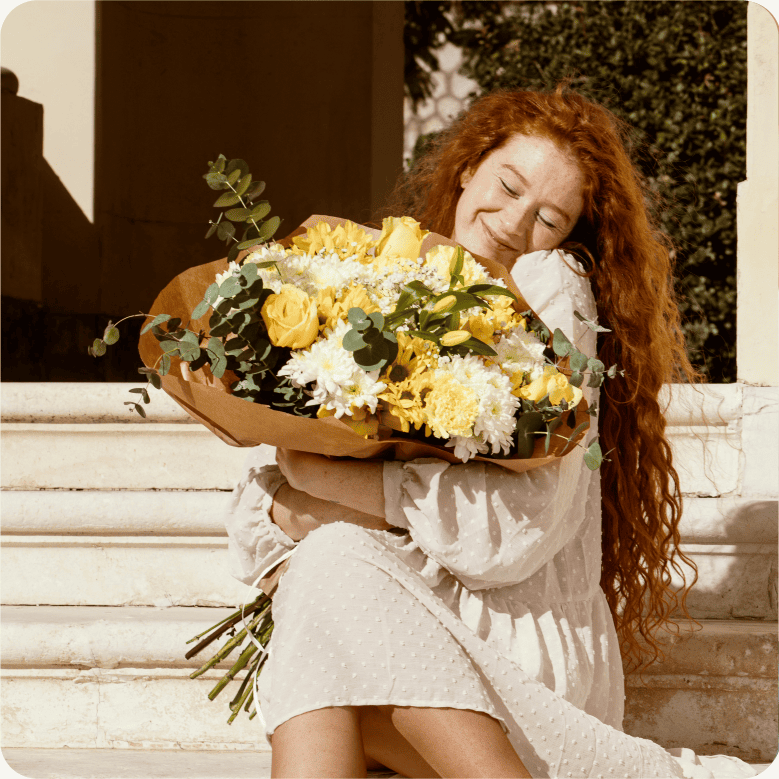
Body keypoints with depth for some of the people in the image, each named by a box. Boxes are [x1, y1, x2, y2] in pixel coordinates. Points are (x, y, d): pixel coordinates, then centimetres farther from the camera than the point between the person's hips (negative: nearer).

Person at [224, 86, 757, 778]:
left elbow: (521, 527, -15)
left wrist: (325, 478, -17)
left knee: (336, 569, -32)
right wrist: (290, 509, -14)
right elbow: (259, 509, 12)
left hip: (520, 643, -4)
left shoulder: (552, 288, 0)